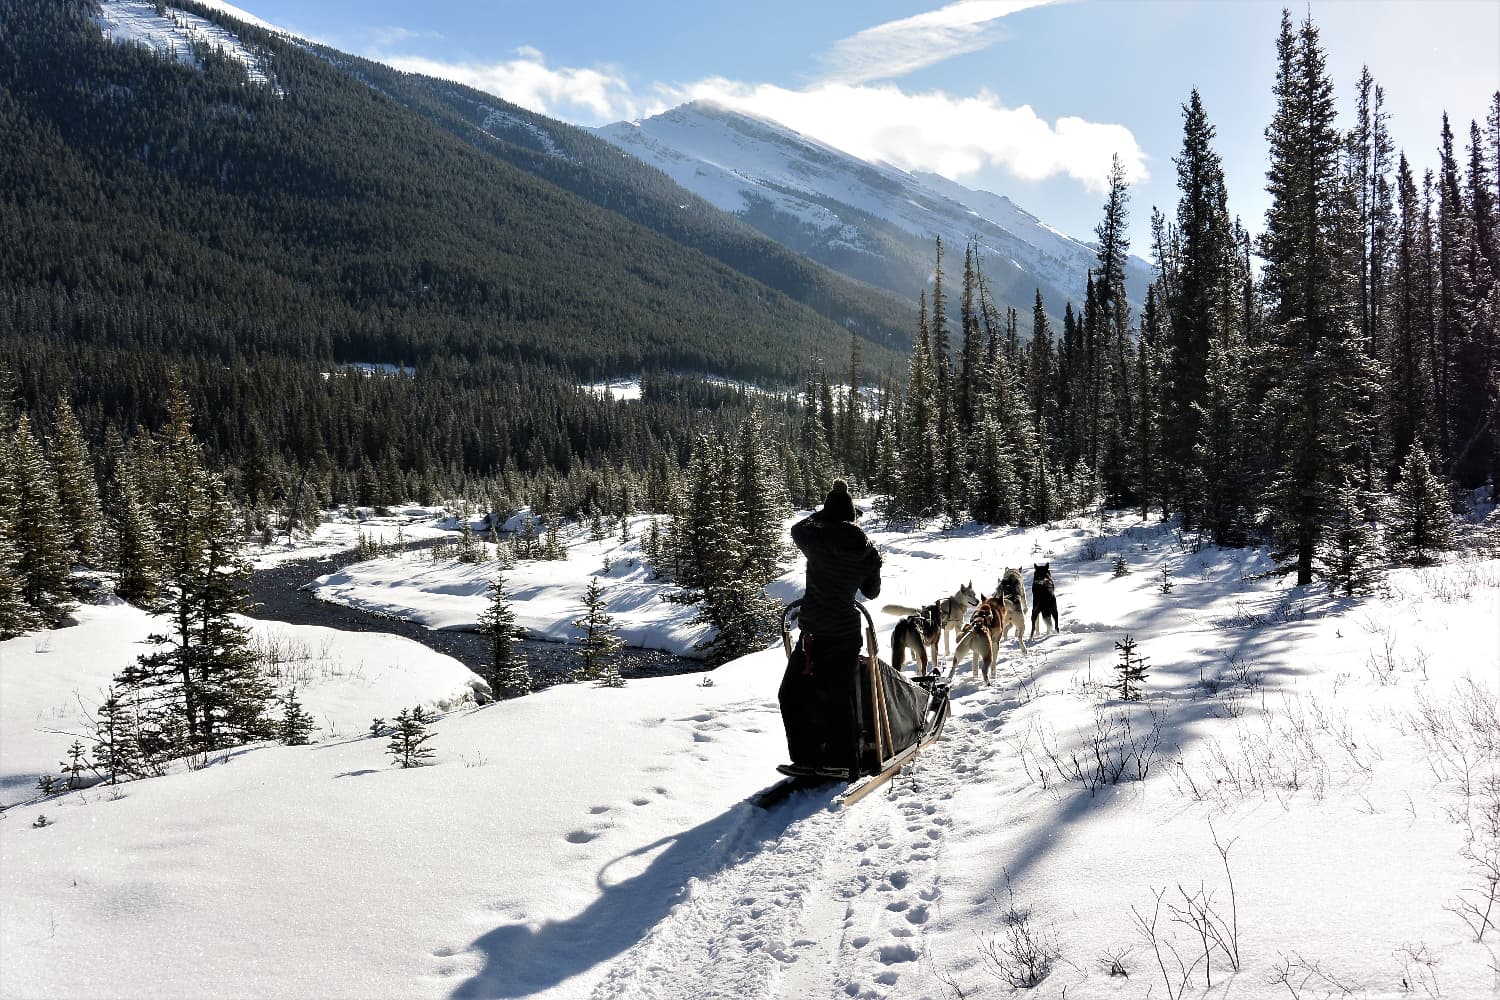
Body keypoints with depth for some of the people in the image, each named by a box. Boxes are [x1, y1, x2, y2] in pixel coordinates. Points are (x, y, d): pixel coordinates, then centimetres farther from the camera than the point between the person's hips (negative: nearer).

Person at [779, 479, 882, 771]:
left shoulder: (819, 539, -14)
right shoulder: (866, 550, -1)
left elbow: (797, 528, 10)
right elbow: (872, 591, 12)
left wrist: (826, 513, 17)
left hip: (816, 634, -5)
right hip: (848, 631, 5)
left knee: (793, 694, 7)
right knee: (840, 697, 14)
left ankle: (808, 756, 6)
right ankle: (840, 758, 21)